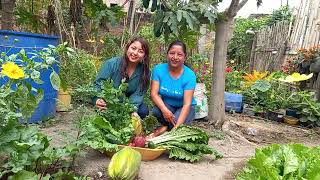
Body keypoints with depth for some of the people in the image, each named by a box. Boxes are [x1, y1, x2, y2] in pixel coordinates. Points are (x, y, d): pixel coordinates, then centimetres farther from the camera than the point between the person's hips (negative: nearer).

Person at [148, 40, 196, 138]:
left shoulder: (190, 75, -19)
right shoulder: (158, 69, -12)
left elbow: (187, 104, -24)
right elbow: (154, 94, -17)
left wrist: (177, 126, -35)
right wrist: (164, 109, -36)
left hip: (183, 107, -2)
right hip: (166, 104, 2)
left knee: (175, 123, -32)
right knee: (156, 111, -30)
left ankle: (164, 128, 0)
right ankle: (167, 126, -1)